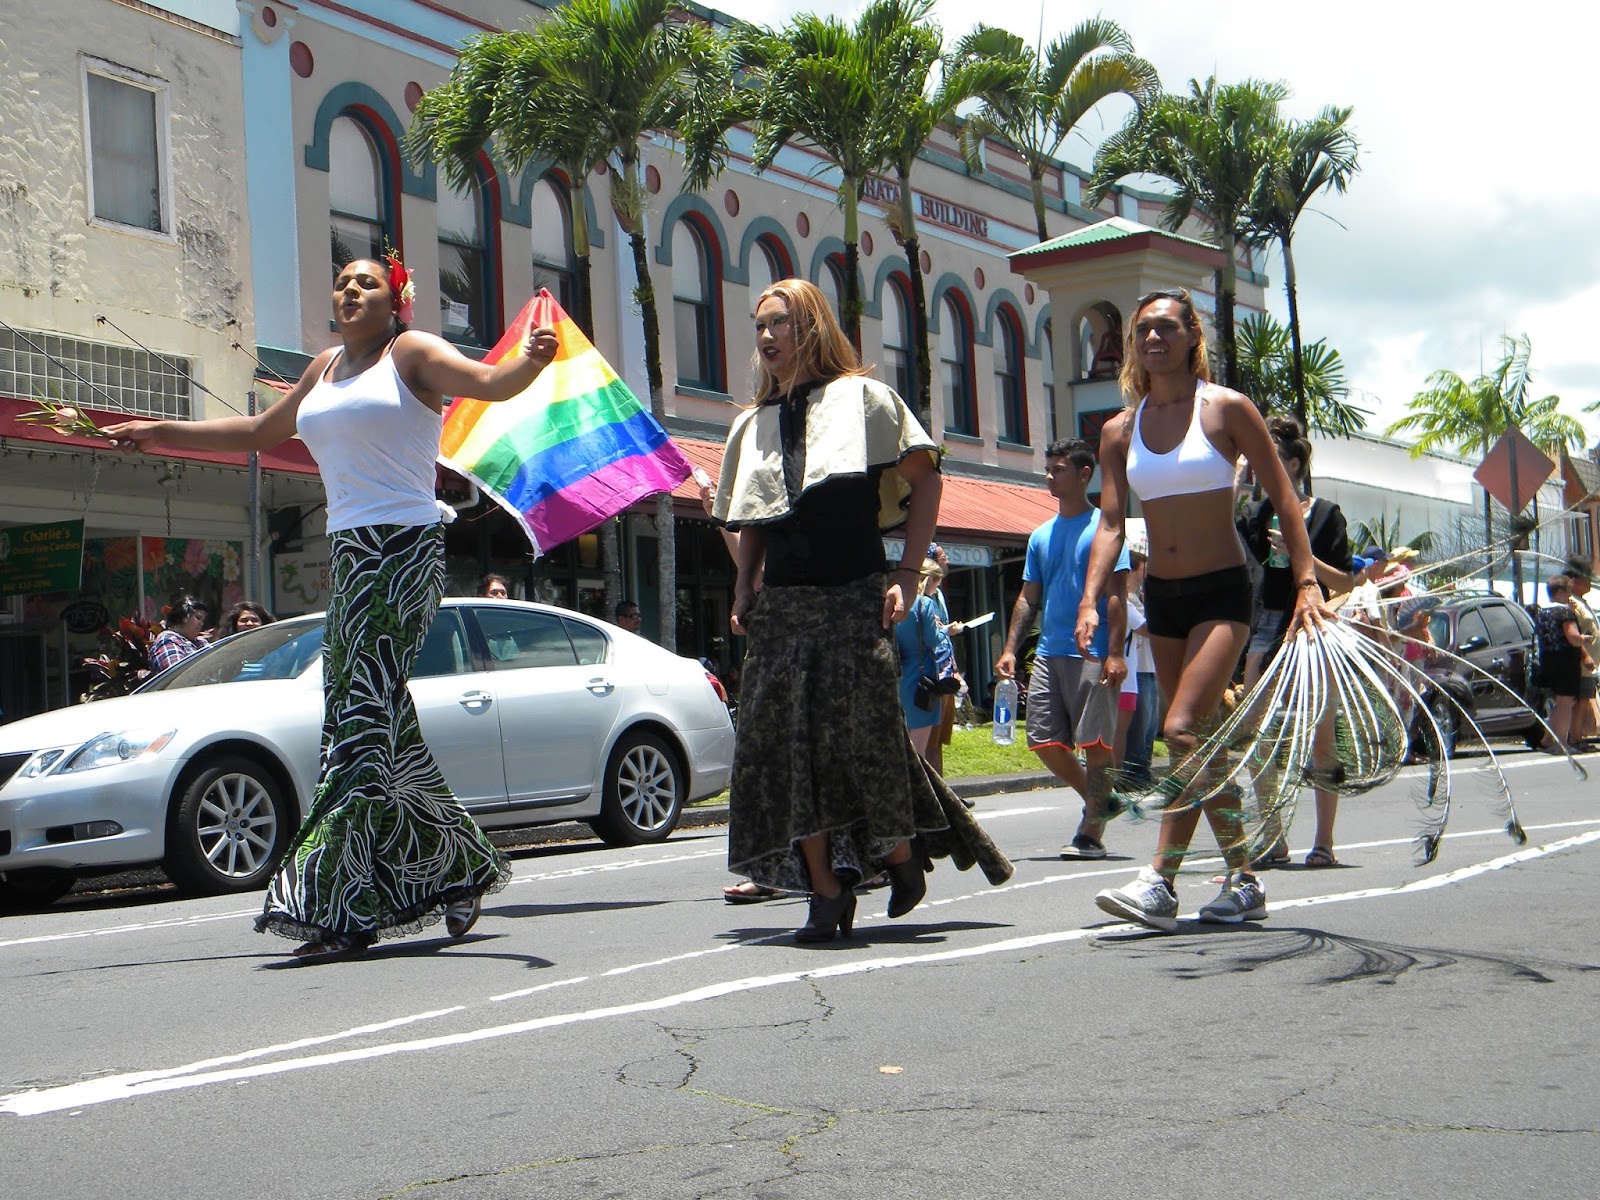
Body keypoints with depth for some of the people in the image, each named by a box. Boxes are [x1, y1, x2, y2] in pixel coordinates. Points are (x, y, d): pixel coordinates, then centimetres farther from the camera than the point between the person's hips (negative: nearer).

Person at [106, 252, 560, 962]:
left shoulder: (410, 352, 1)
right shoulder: (326, 370, 22)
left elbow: (491, 383, -13)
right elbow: (261, 432, 35)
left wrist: (530, 360, -35)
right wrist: (162, 434, 39)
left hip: (404, 550, -7)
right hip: (351, 553, 8)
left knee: (367, 716, -13)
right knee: (372, 718, 4)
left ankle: (346, 908, -16)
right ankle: (459, 866, 15)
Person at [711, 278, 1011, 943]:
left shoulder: (863, 398, 4)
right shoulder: (754, 423, 18)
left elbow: (923, 477, 2)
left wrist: (908, 572, -6)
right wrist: (743, 592, 6)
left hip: (856, 596, -4)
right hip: (783, 603, 5)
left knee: (866, 730, -12)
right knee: (787, 743, -4)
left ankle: (903, 853, 13)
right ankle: (825, 891, 1)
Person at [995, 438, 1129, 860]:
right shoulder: (1041, 536, 17)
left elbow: (1116, 592, -8)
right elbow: (1029, 597, 18)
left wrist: (1115, 652, -16)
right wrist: (1010, 648, 8)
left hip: (1092, 655, -7)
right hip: (1048, 654, 7)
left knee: (1094, 742, -4)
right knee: (1044, 740, 4)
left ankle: (1092, 832, 2)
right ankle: (1098, 801, 25)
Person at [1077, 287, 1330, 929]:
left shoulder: (1226, 408, -5)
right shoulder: (1120, 430, 7)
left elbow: (1283, 497, -3)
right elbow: (1110, 522, 2)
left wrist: (1307, 582, -10)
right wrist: (1090, 599, -12)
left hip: (1222, 592, -5)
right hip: (1161, 596, 5)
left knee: (1183, 729, -18)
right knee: (1201, 742, 9)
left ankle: (1161, 879, -18)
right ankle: (1243, 880, 19)